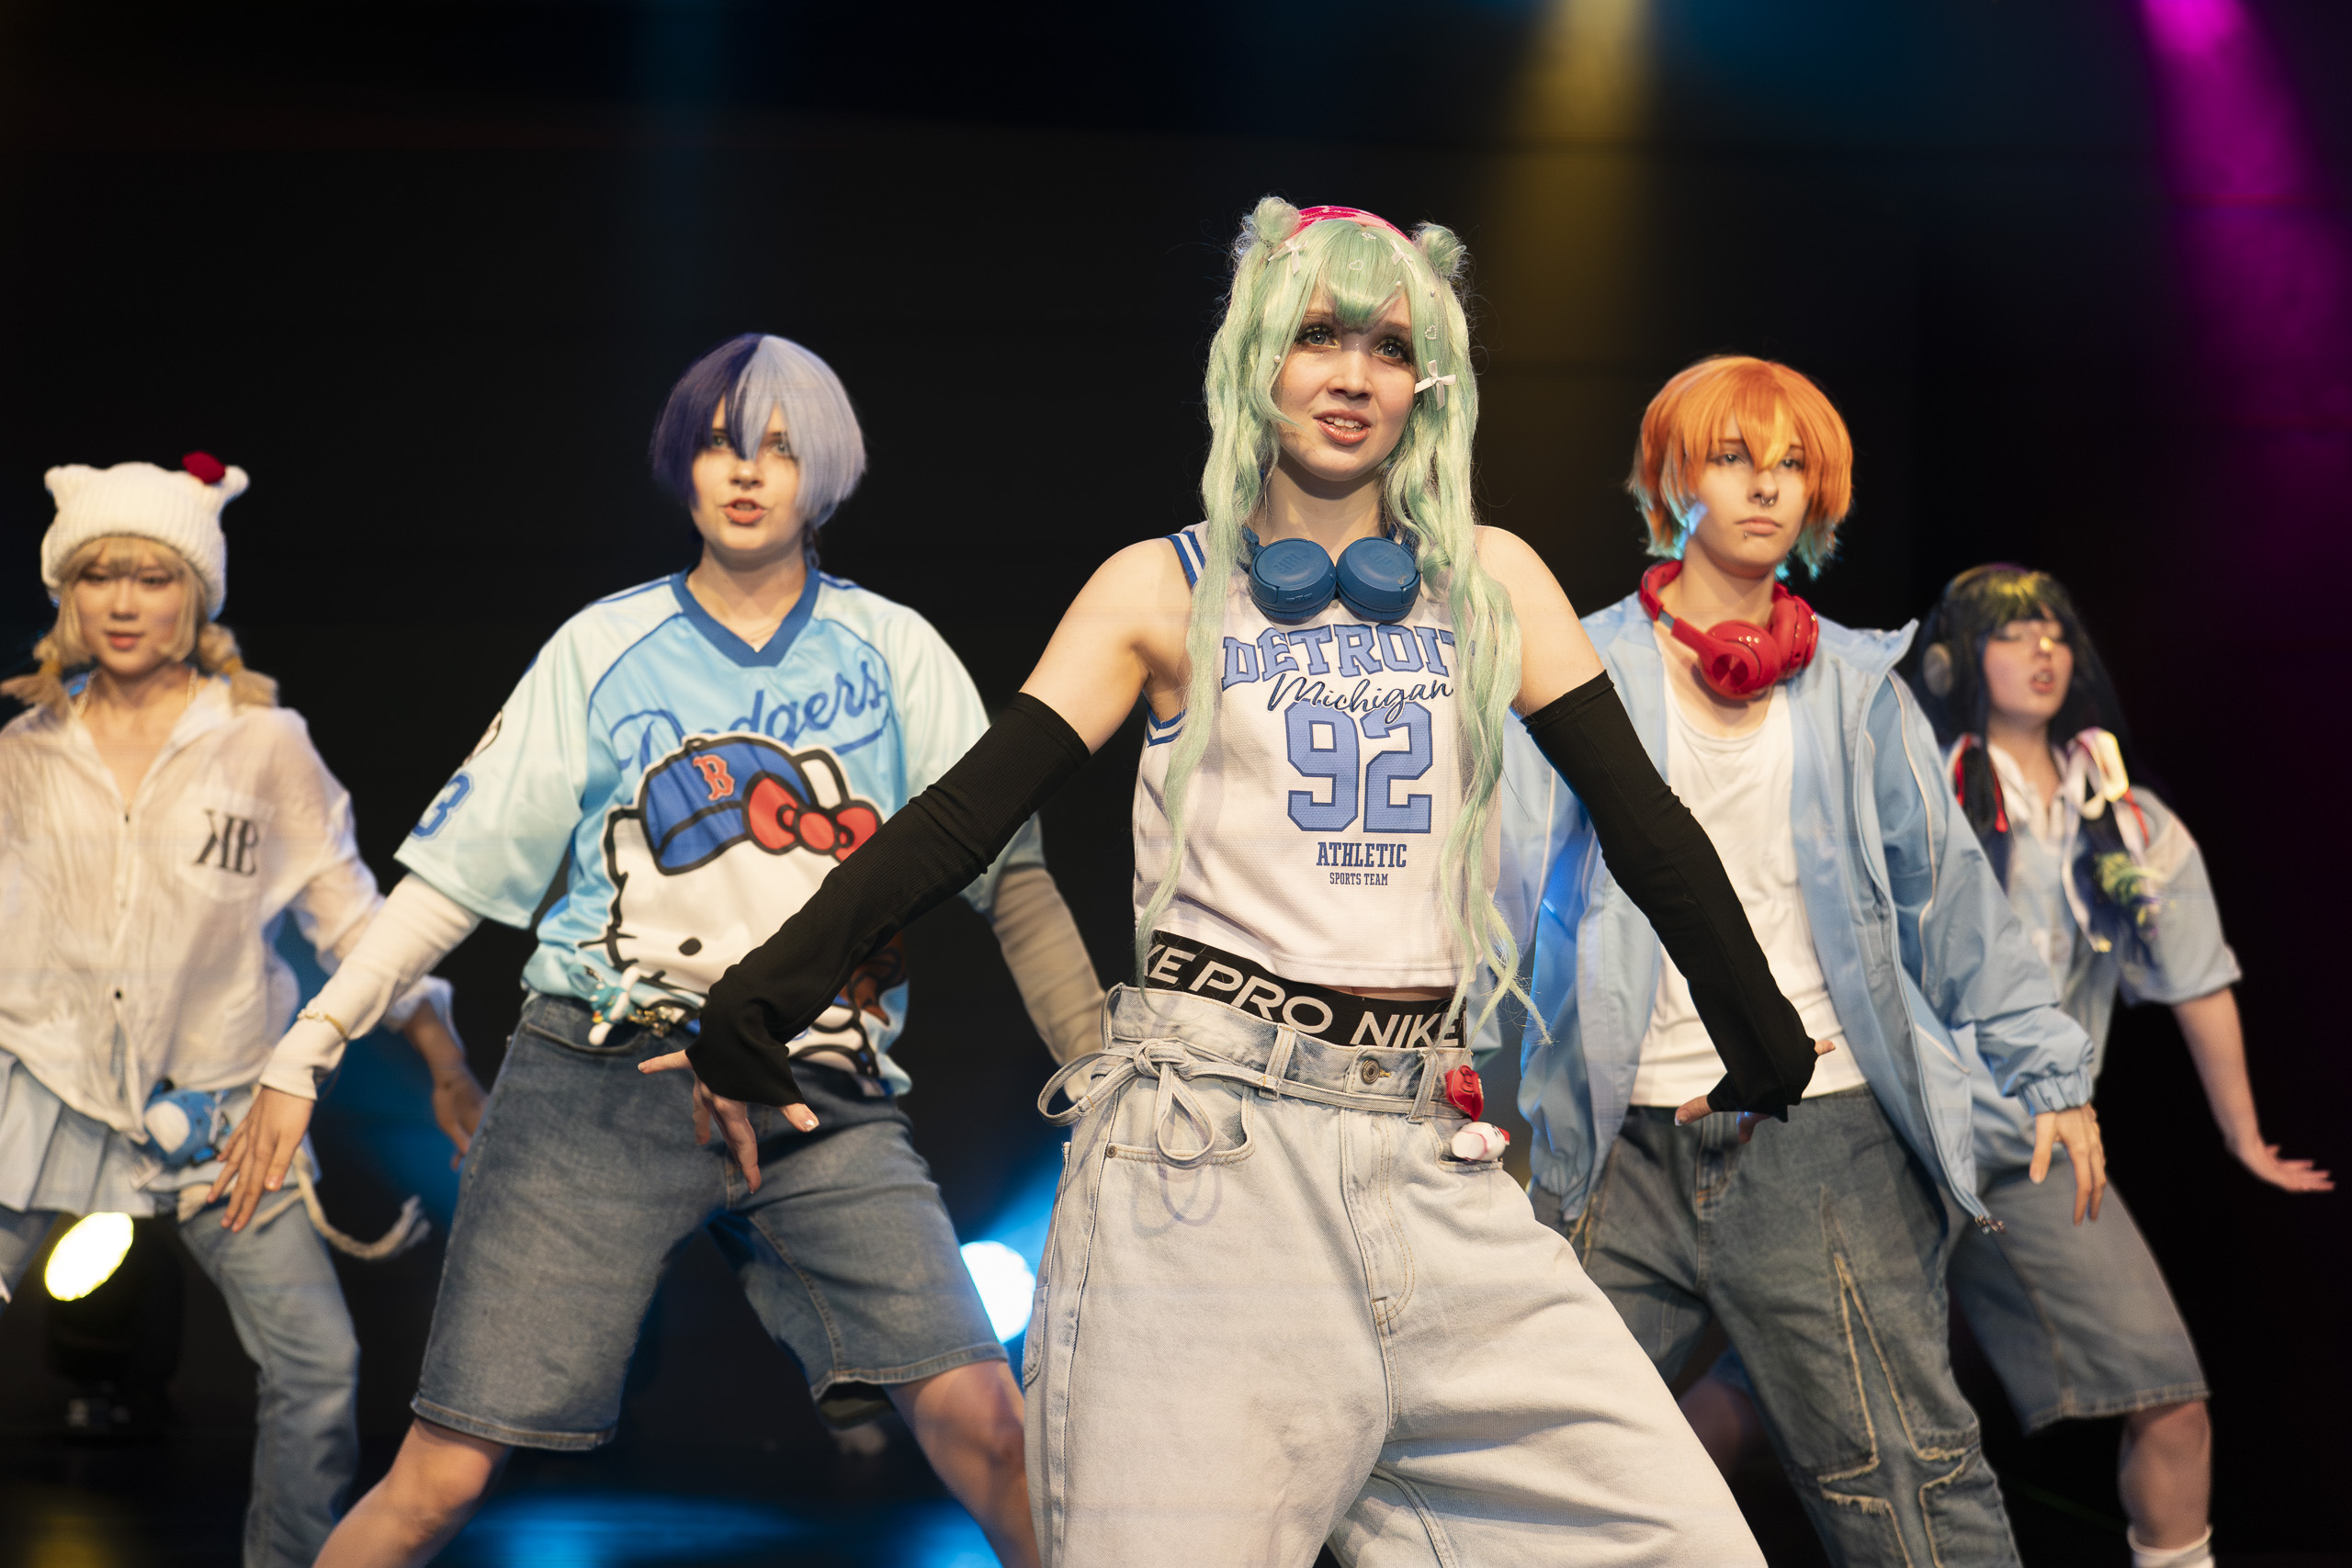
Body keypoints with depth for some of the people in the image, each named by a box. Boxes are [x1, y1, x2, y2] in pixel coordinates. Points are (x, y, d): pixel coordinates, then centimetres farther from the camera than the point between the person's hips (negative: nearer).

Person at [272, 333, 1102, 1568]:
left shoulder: (894, 653, 9)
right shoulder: (604, 648, 9)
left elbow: (1010, 876, 7)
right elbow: (458, 868, 10)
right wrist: (305, 1053, 5)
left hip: (825, 1107, 1)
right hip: (601, 1093, 0)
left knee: (980, 1420, -17)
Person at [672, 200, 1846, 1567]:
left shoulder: (1492, 579, 12)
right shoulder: (1164, 590, 6)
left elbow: (1648, 825, 15)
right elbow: (966, 815, 0)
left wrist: (1769, 1054, 17)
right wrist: (759, 1006, -9)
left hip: (1431, 1159, 3)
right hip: (1209, 1147, -2)